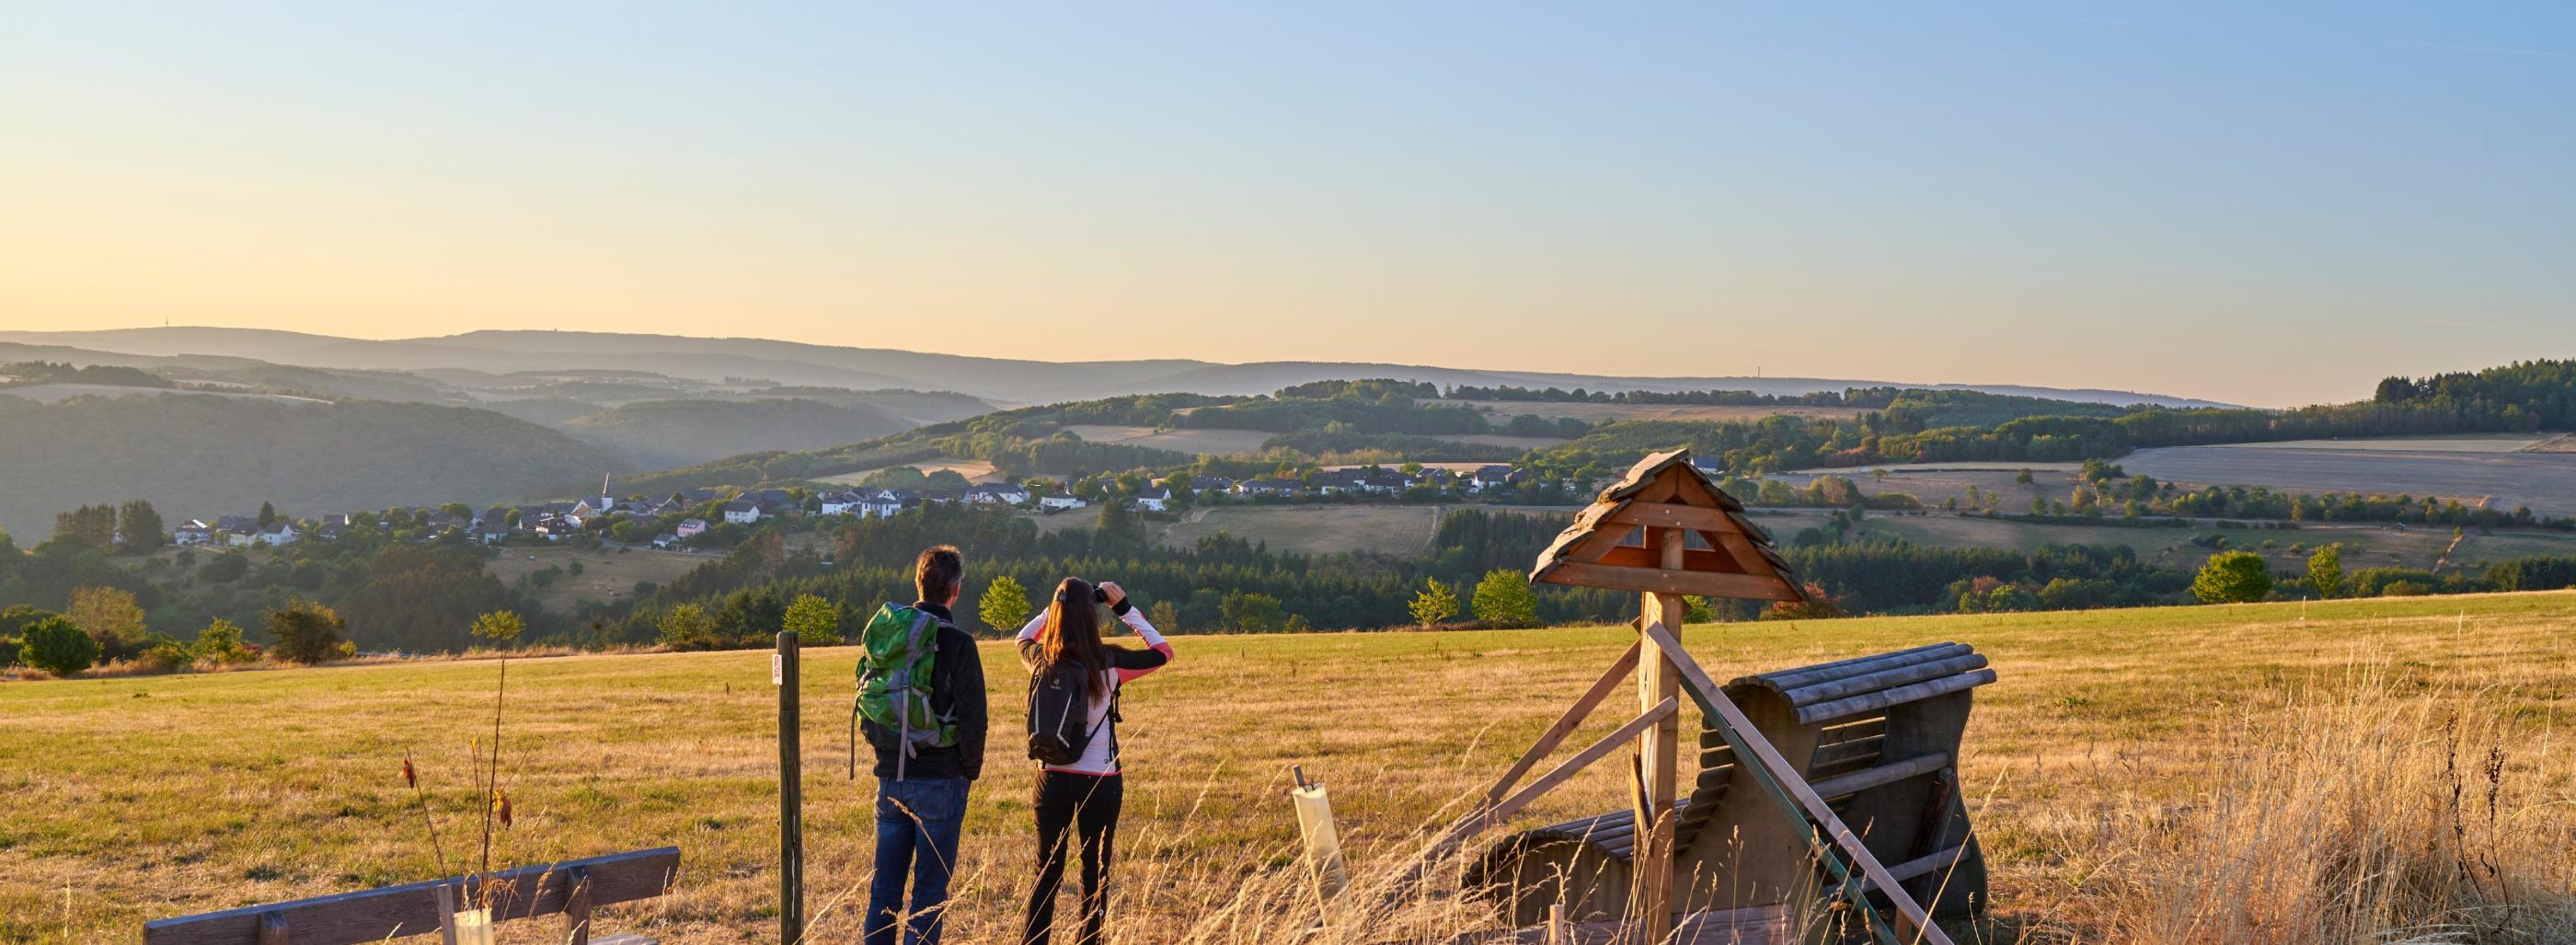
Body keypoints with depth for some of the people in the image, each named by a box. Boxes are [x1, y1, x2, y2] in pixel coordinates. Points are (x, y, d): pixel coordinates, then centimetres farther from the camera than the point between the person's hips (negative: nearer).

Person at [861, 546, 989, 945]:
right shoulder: (957, 643, -11)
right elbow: (973, 718, -12)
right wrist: (971, 770, 2)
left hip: (890, 778, 5)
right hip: (940, 780, -5)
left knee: (885, 882, 12)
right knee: (930, 885, 2)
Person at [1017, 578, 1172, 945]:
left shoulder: (1041, 660, -6)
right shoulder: (1109, 663, -14)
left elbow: (1024, 637, 20)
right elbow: (1163, 652, 4)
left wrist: (1060, 603, 12)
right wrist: (1125, 608, 4)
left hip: (1052, 780, 2)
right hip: (1099, 783, -2)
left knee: (1046, 874, 10)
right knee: (1094, 877, 10)